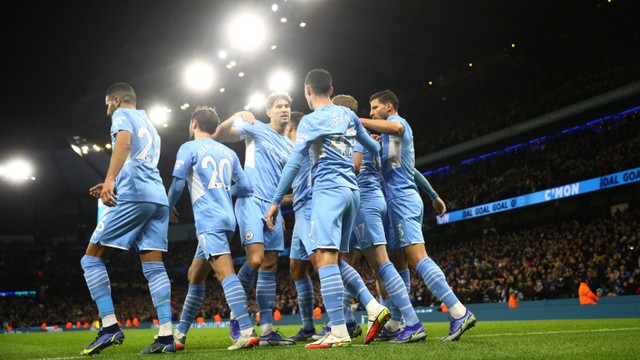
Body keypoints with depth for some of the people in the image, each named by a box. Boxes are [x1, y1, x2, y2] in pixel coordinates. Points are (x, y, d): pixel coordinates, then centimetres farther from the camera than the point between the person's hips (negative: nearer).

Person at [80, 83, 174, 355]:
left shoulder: (123, 115, 7)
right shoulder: (149, 125, 31)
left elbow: (124, 140, -17)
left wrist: (110, 179, -29)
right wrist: (114, 186, 38)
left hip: (133, 196, -8)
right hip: (158, 198, 8)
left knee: (92, 258, 0)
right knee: (153, 265, 1)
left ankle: (110, 326, -11)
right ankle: (166, 336, -8)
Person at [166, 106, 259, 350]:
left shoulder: (189, 148, 1)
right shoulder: (228, 152, 18)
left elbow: (177, 184, -4)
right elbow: (245, 187, 15)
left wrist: (168, 208, 15)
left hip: (208, 221, -8)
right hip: (227, 219, 8)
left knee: (225, 273, -18)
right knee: (195, 276, 16)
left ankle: (248, 332, -30)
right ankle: (180, 334, 22)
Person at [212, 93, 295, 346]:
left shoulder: (290, 147, 19)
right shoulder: (256, 129, 4)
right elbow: (218, 137, -1)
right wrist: (234, 118, -18)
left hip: (273, 208, 6)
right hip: (251, 201, -6)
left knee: (269, 267, 2)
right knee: (255, 260, -20)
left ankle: (266, 330, 3)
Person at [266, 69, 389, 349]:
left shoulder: (310, 120, -3)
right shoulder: (349, 115, 16)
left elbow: (294, 163, -8)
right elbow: (373, 146, 28)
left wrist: (276, 201, -5)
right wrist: (377, 150, 53)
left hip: (328, 190, -8)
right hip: (352, 190, 8)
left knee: (325, 258, -14)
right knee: (334, 259, 14)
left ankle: (339, 332, -21)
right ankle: (374, 308, 1)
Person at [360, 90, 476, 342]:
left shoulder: (396, 121, -1)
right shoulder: (393, 133, 27)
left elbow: (395, 127, -29)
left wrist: (357, 121, -25)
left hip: (402, 199, -10)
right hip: (401, 200, 10)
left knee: (417, 257, -20)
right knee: (398, 265, 8)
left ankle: (460, 314, -26)